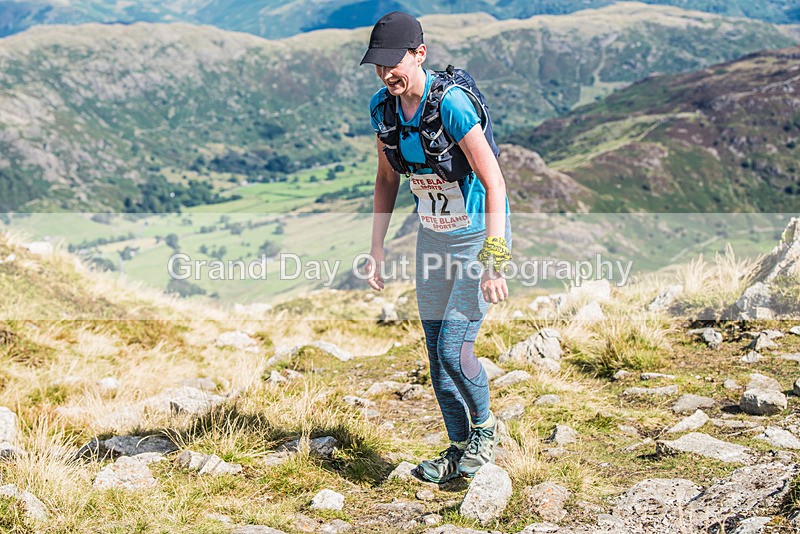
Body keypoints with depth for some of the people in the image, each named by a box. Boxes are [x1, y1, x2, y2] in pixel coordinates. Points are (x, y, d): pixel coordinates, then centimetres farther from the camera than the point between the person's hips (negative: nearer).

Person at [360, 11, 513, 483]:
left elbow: (494, 183, -27)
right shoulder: (382, 106, -5)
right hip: (433, 237, 7)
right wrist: (377, 249, 6)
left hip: (480, 236, -7)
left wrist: (493, 262, -31)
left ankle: (485, 427, 17)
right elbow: (387, 179, 8)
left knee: (454, 349, -12)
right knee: (436, 353, 9)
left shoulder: (451, 104, -26)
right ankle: (460, 448, 27)